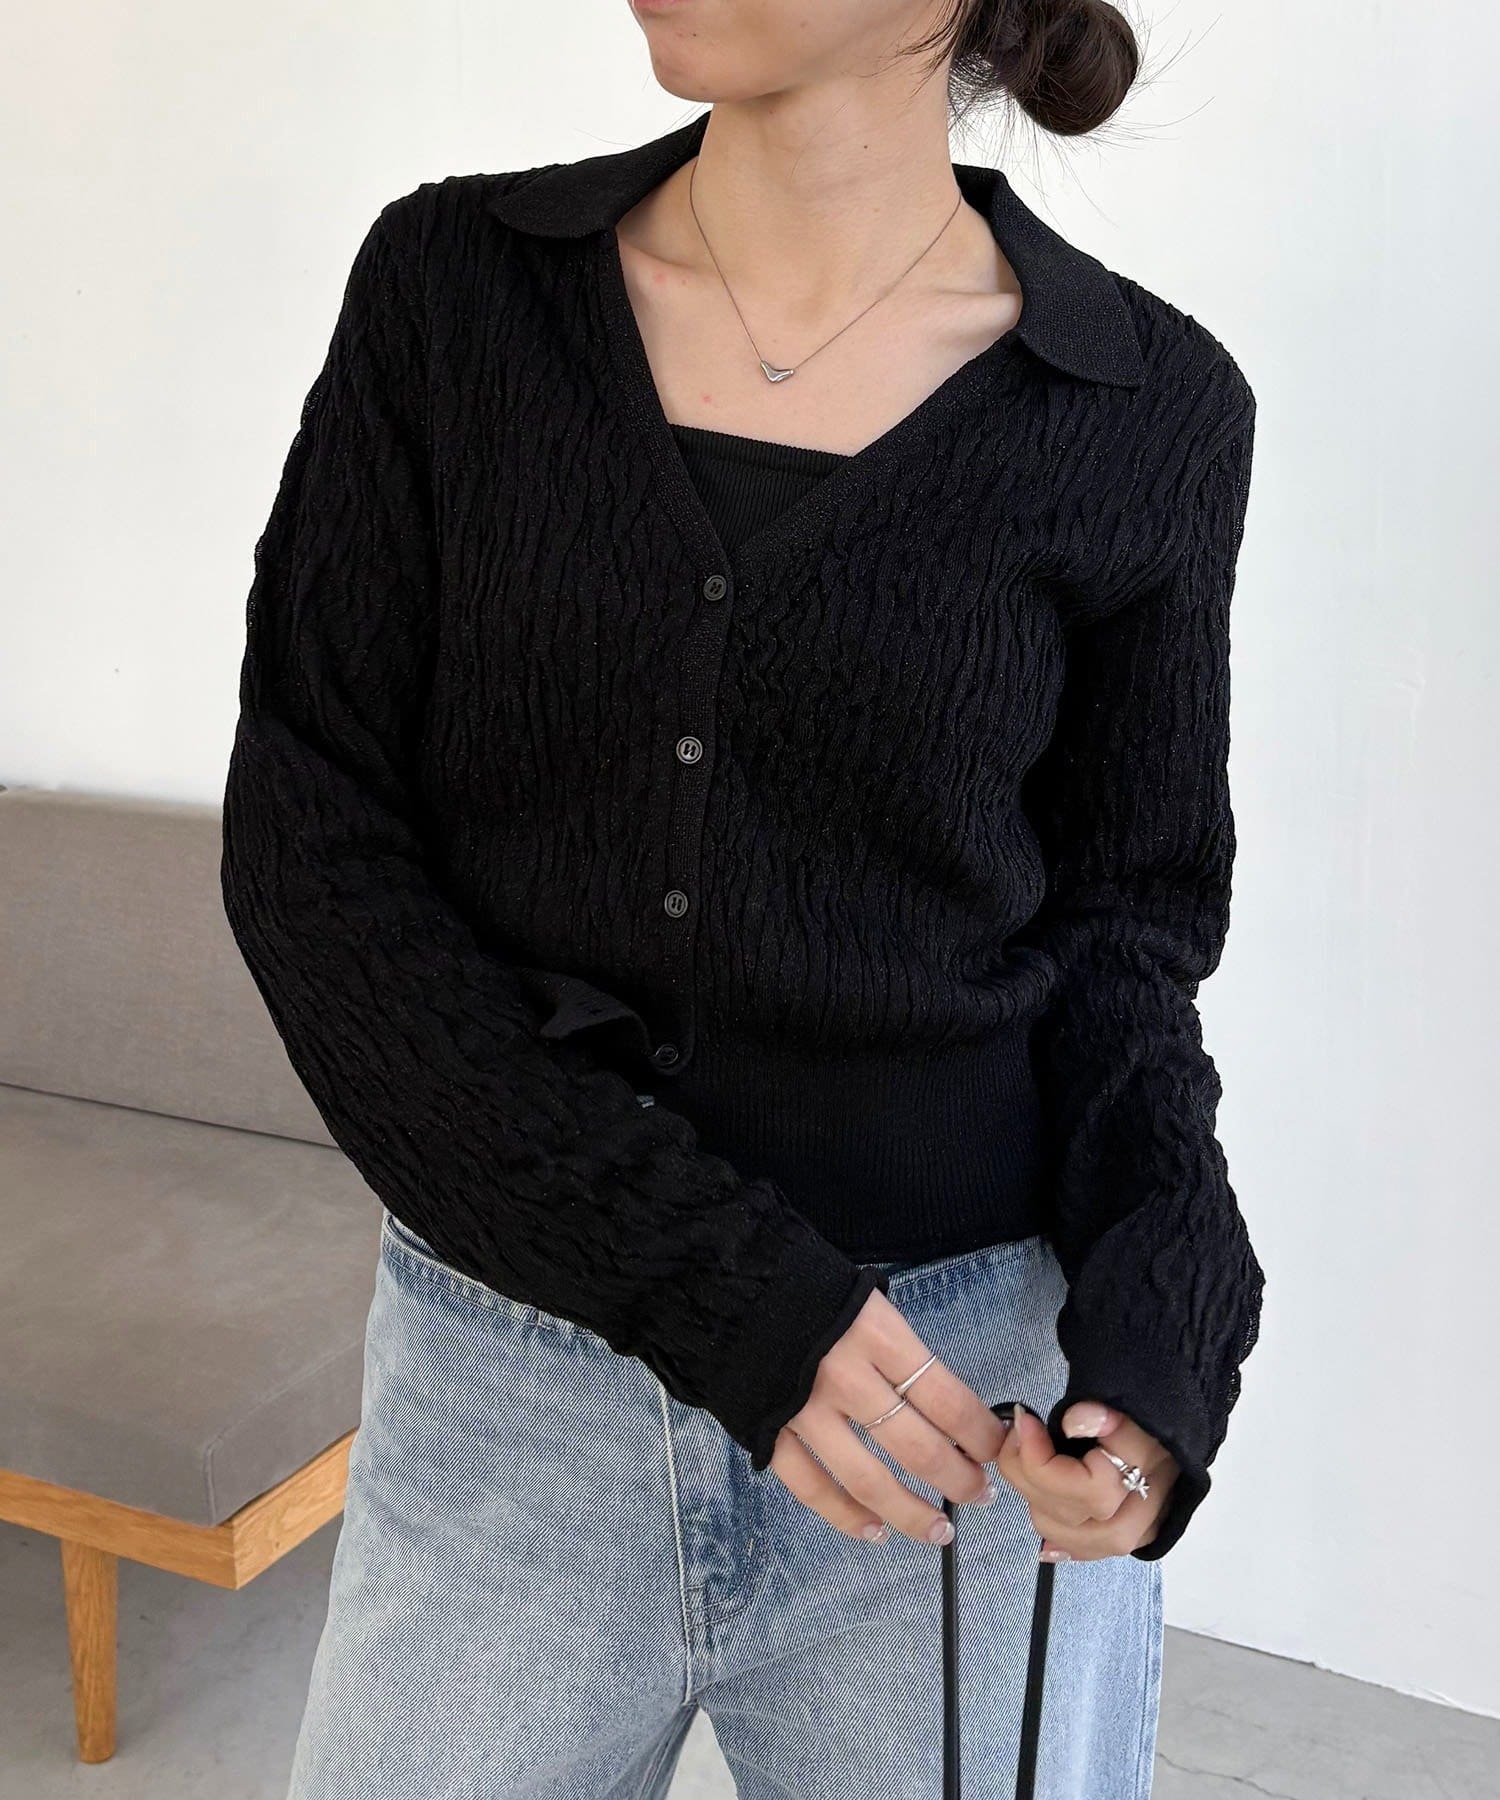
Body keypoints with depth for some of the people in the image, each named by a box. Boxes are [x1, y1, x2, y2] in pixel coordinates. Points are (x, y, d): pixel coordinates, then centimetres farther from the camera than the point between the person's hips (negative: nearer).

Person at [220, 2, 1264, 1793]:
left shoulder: (1147, 405, -4)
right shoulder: (452, 285, -3)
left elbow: (1119, 919, 4)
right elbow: (305, 851, -6)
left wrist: (1164, 1317, -16)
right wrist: (719, 1285, -16)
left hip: (975, 1388, 0)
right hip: (507, 1375, 1)